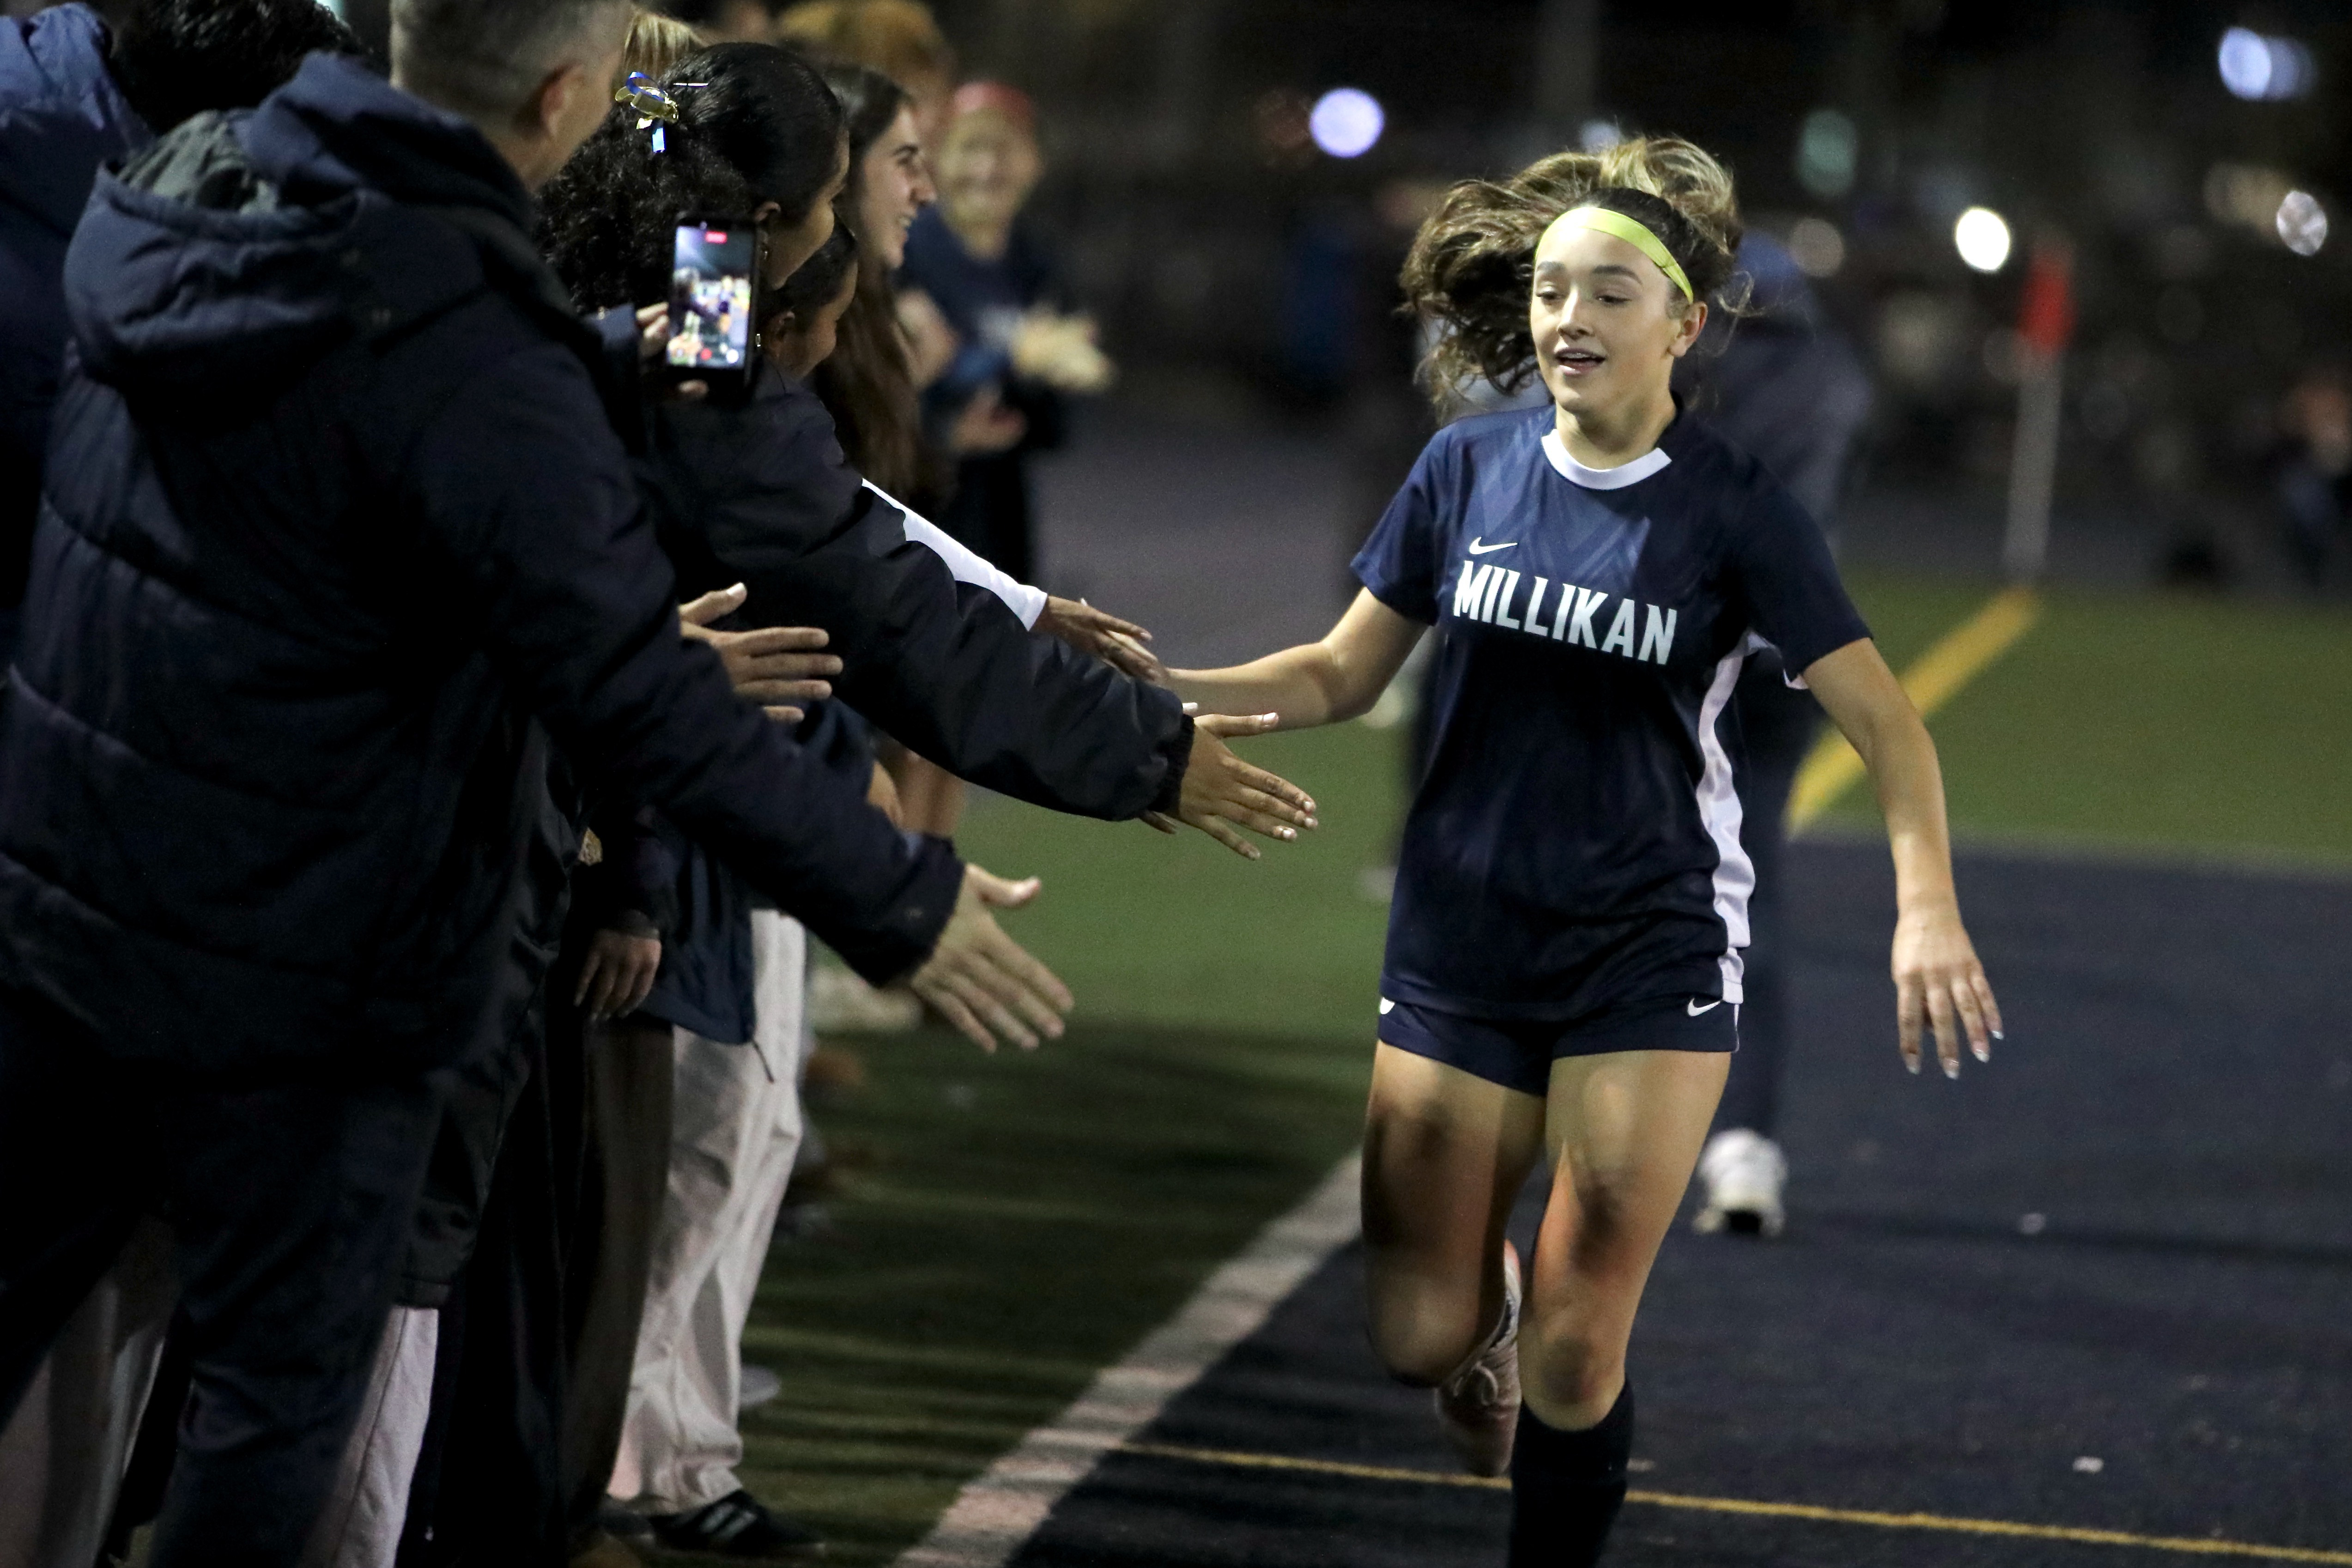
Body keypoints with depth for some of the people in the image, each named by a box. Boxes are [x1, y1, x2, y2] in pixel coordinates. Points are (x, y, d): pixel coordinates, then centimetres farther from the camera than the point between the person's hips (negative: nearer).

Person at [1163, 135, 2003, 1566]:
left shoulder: (1734, 508, -8)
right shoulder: (1469, 466, 1)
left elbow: (1884, 718, -11)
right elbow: (1343, 674, 7)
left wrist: (1926, 903, -27)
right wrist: (1155, 686, -8)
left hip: (1651, 949, -3)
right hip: (1460, 938, 3)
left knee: (1576, 1350, -6)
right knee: (1414, 1334, 1)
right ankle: (1487, 1305, 36)